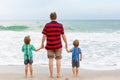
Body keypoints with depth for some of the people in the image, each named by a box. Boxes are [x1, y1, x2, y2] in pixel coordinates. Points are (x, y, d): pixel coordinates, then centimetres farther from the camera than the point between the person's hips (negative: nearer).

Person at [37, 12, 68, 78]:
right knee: (58, 59, 9)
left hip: (49, 45, 0)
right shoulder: (60, 25, -6)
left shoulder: (47, 25, -6)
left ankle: (51, 74, 8)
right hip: (58, 45, 0)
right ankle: (58, 74, 10)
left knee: (50, 59, 6)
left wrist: (42, 44, 7)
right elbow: (63, 36, -4)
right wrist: (66, 43, 9)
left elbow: (44, 36, -5)